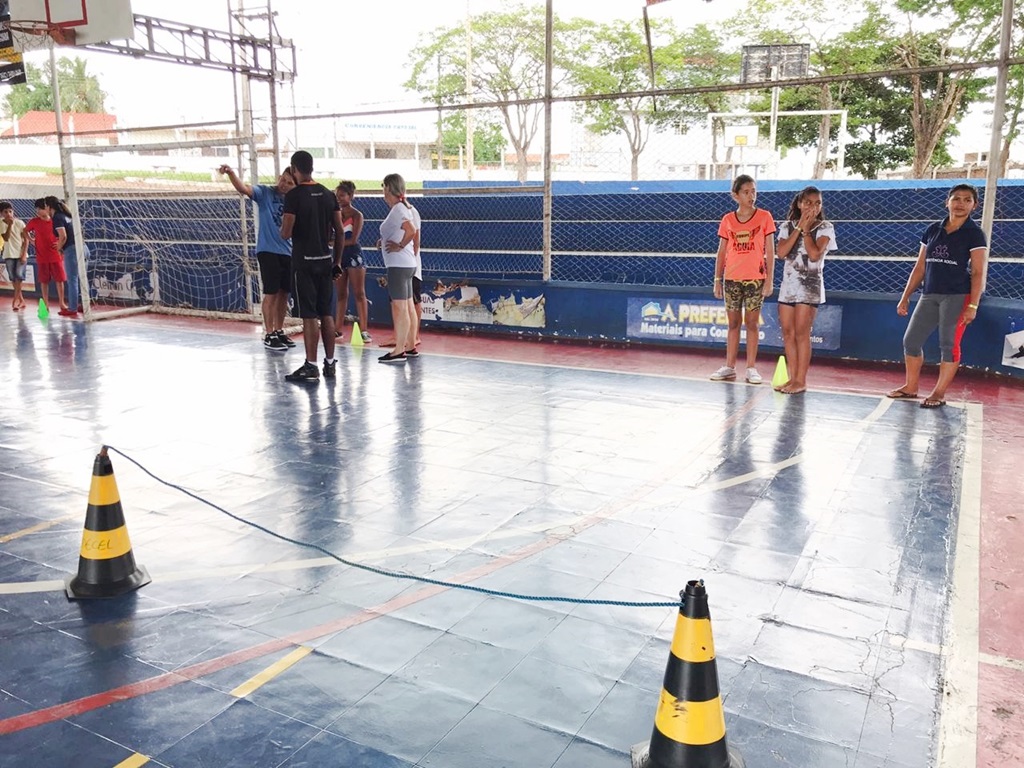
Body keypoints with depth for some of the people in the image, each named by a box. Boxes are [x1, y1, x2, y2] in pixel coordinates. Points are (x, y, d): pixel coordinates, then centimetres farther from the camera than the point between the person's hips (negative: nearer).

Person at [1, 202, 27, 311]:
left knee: (19, 274, -16)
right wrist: (10, 224, -23)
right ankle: (21, 300, 12)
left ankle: (16, 299, -7)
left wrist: (24, 254, -11)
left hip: (21, 254, -2)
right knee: (12, 277, 3)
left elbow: (26, 240, -4)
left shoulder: (20, 223, -7)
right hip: (9, 255, 2)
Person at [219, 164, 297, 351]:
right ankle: (269, 335, 1)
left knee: (283, 293, 11)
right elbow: (243, 189, -22)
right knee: (271, 293, -6)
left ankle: (279, 331, 23)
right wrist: (231, 173, -40)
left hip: (288, 252, 5)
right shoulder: (265, 192, -4)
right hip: (268, 251, -5)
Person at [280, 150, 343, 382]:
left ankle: (311, 367, 1)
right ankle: (330, 363, 16)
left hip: (304, 261, -6)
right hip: (325, 259, 6)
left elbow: (286, 233, -15)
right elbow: (339, 231, 8)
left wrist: (283, 224, 8)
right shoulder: (328, 194, 7)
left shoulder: (294, 195, -11)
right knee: (326, 313, 11)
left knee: (309, 315, -3)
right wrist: (337, 261, 15)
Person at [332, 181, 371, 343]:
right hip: (339, 256, 6)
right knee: (341, 294, 10)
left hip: (353, 255, -6)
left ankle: (364, 330, -6)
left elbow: (353, 240, -14)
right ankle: (338, 329, 14)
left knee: (359, 294, -5)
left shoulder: (357, 215, -6)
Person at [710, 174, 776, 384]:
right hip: (732, 279, 2)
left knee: (752, 323, 1)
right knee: (733, 323, 7)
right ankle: (729, 367, 12)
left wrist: (770, 279, -6)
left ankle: (751, 368, 7)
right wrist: (717, 279, 4)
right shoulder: (727, 220, 6)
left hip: (756, 279, -2)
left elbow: (770, 251, 0)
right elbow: (721, 252, 8)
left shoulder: (764, 217, 1)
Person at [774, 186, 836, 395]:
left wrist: (806, 229, -9)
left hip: (809, 285, -4)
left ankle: (801, 381, -1)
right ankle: (792, 378, 12)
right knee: (788, 333, 5)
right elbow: (781, 253, -7)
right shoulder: (788, 226, 9)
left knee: (801, 333, -7)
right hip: (788, 284, 4)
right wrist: (799, 227, -8)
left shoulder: (824, 227, 0)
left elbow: (815, 254, -16)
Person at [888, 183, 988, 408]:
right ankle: (910, 387, 18)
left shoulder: (974, 234, -3)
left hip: (957, 296, -5)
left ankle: (939, 393, 4)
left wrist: (972, 305, -17)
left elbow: (978, 273, -8)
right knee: (911, 340, 5)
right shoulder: (932, 230, 11)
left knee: (949, 344, -4)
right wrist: (905, 297, 10)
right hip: (929, 296, 5)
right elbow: (919, 267, 14)